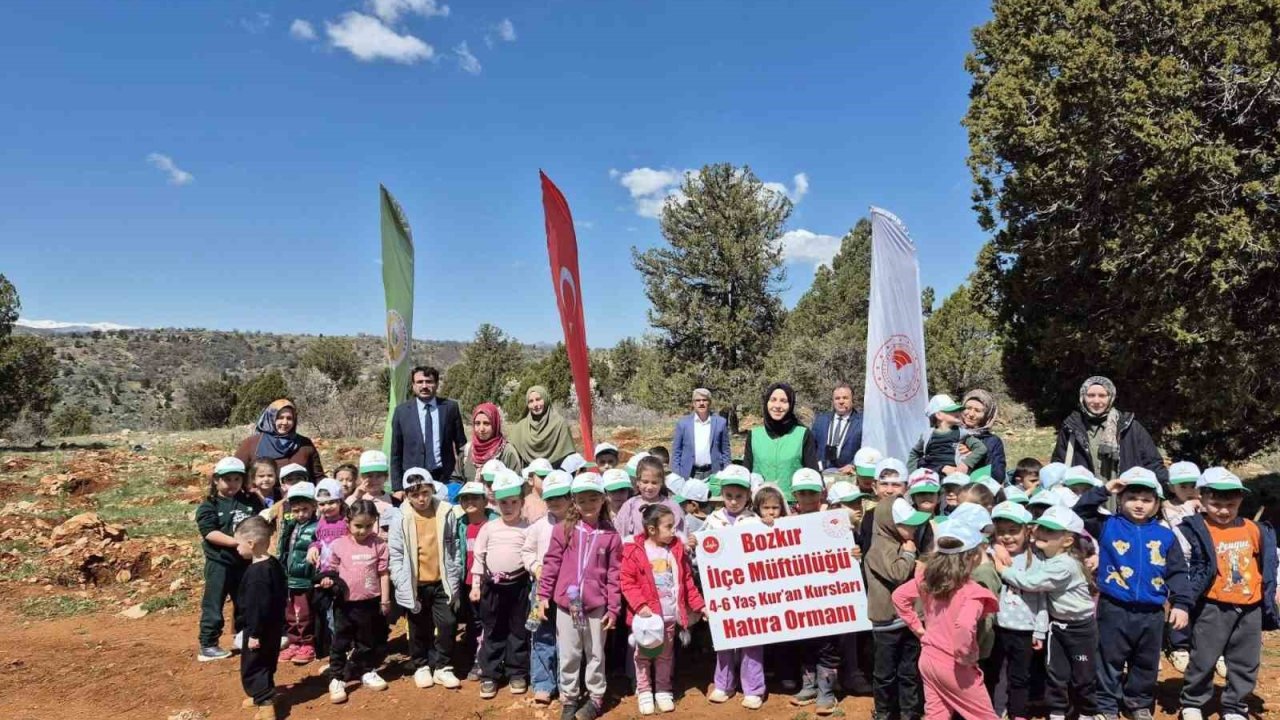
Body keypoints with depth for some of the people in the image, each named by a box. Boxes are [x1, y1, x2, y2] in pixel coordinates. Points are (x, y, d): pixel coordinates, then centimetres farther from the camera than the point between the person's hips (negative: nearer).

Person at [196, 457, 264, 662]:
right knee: (213, 605, 2)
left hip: (245, 562, 4)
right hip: (219, 562, -4)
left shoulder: (251, 501, 5)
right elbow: (210, 533, -17)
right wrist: (236, 542, -26)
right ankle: (207, 645, 11)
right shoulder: (209, 506, -6)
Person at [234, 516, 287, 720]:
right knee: (266, 663, 23)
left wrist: (254, 633, -20)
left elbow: (258, 606, -26)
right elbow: (282, 596, 14)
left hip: (260, 630, -9)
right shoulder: (274, 564, 5)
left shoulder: (256, 572, -26)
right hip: (274, 626, 10)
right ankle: (264, 695, 37)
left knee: (252, 666, 2)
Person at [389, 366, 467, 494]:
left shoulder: (450, 407, 3)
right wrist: (397, 488, 1)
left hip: (445, 478, 0)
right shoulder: (401, 411, 3)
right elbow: (396, 453, 5)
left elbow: (461, 445, 8)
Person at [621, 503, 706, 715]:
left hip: (670, 615, 4)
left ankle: (663, 691, 30)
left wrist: (699, 604, 5)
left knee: (665, 655, 16)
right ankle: (644, 692, 24)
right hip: (646, 615, -4)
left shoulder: (677, 549, 2)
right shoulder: (635, 551, -12)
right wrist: (640, 605, -21)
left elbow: (687, 580, 8)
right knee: (643, 655, 9)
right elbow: (627, 582, -12)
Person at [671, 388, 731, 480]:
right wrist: (676, 476, 0)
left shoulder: (720, 422, 5)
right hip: (689, 474, 0)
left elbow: (725, 451, 8)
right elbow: (676, 452, 6)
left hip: (713, 473, 0)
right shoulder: (682, 423, 4)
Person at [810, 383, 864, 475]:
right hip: (820, 471, 2)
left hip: (846, 473, -2)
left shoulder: (862, 422, 5)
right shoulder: (820, 419, 16)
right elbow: (811, 445, 15)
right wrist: (816, 463, 0)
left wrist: (854, 466, -15)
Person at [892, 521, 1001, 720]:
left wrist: (917, 627, 8)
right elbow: (964, 626, -40)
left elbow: (899, 596, 5)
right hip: (954, 667, -6)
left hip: (929, 660, 6)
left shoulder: (928, 577, -3)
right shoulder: (971, 591, -24)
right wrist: (964, 656, -24)